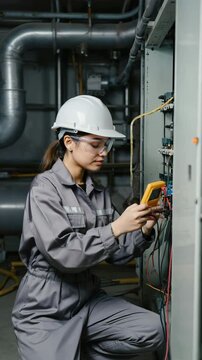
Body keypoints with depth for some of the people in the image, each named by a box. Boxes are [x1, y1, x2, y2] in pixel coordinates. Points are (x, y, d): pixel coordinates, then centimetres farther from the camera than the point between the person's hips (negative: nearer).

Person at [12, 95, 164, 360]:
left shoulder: (99, 193, 3)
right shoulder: (45, 188, -14)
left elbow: (116, 253, 2)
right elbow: (64, 254, -24)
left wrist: (144, 231, -14)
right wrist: (117, 227, -27)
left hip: (87, 297, 6)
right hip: (44, 308, -5)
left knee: (152, 331, -10)